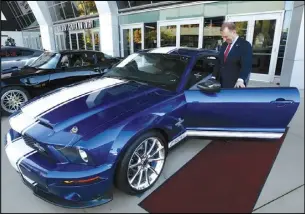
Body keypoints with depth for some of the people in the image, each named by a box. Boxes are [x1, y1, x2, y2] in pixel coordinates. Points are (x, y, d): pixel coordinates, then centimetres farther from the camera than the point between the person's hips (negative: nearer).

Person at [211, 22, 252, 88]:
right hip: (221, 83, 7)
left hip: (235, 85, -7)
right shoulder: (224, 45, 14)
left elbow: (246, 65, -20)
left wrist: (241, 80, -36)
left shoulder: (245, 45, -9)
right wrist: (214, 77, 8)